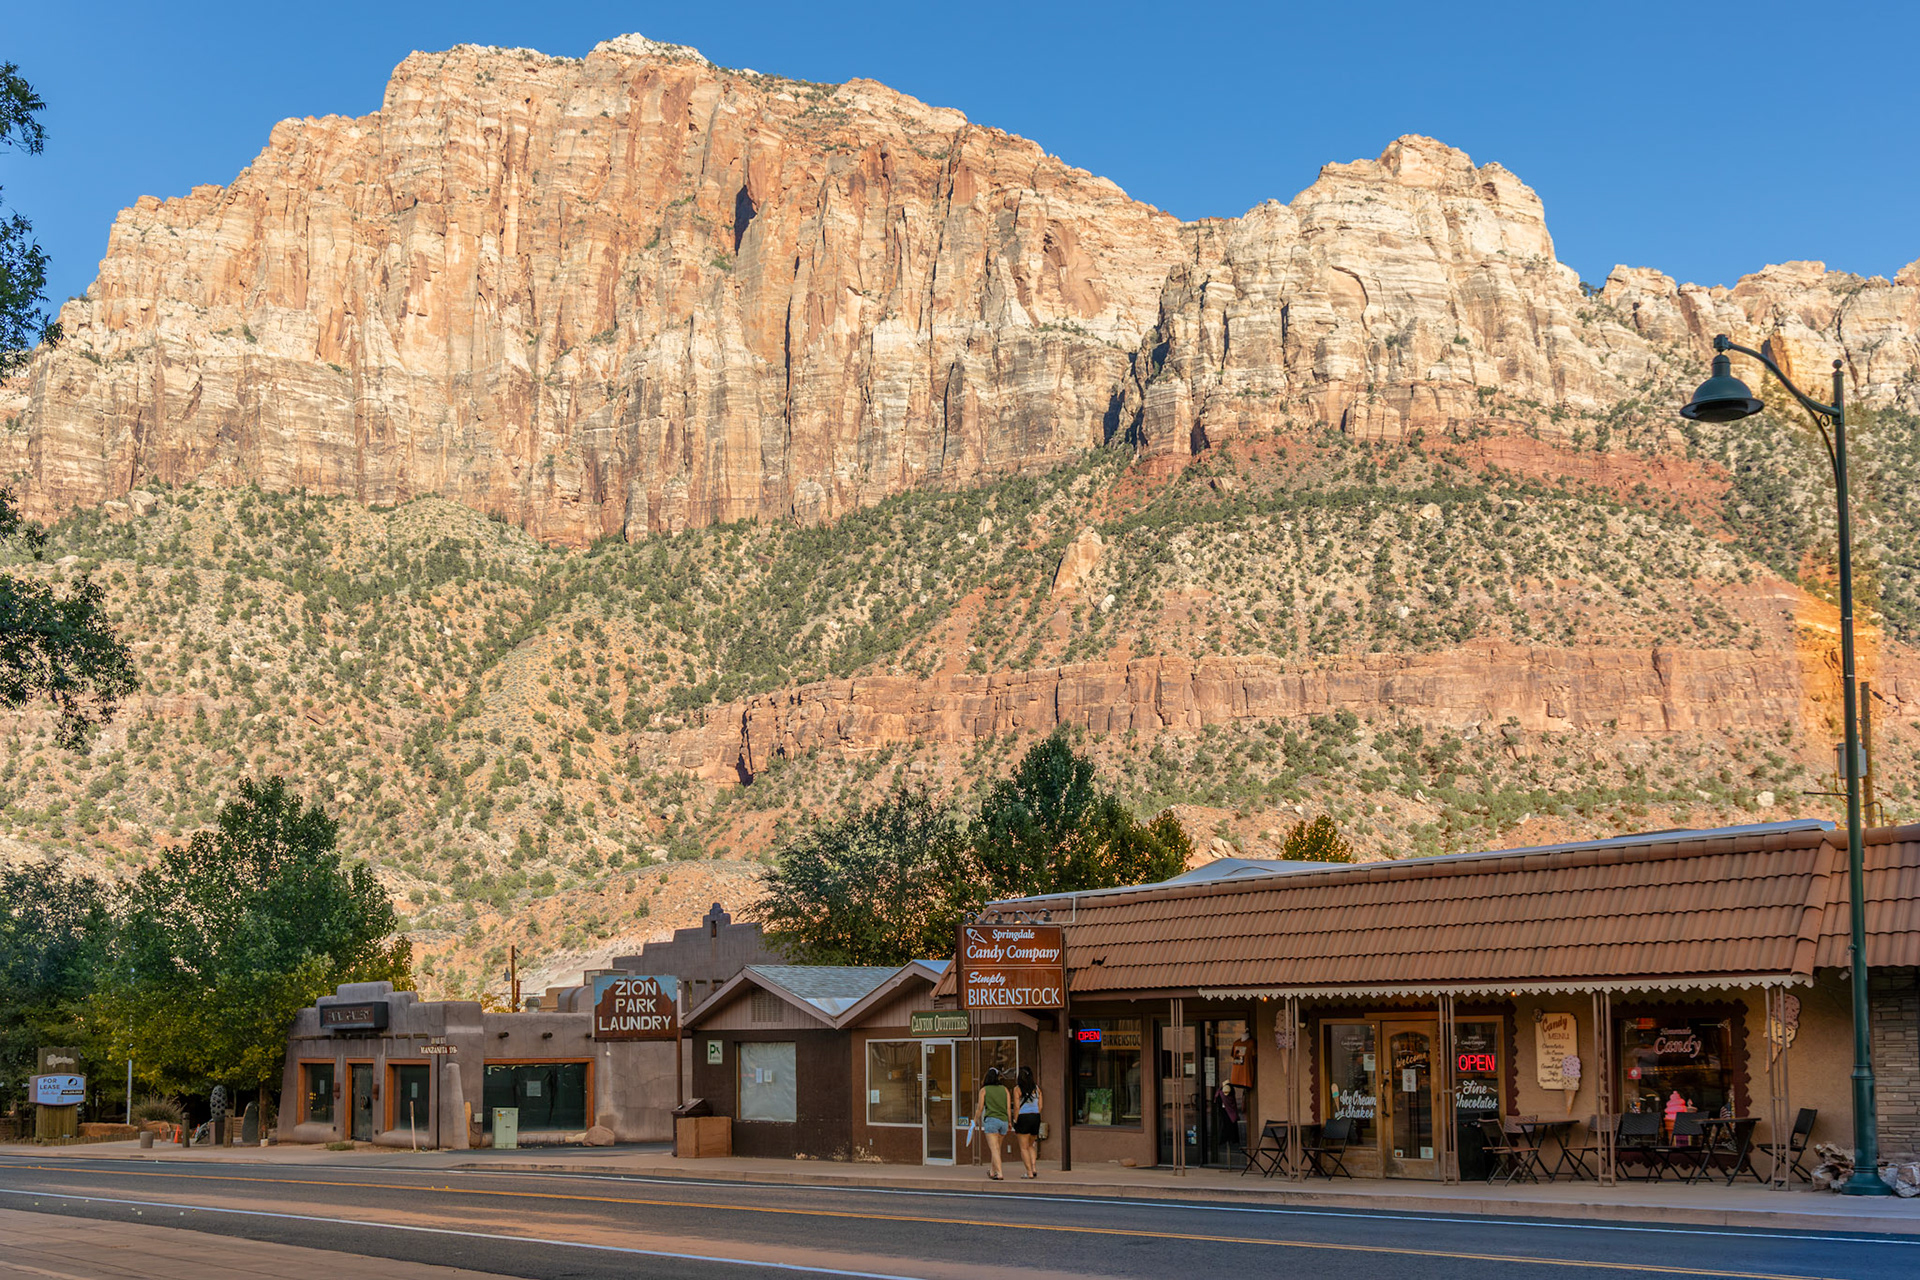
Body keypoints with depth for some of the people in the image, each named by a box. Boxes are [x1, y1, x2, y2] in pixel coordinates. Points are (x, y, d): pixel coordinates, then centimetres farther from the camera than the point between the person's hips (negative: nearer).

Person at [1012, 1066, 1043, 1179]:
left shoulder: (1018, 1089, -6)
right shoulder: (1037, 1088, 6)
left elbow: (1017, 1107, -9)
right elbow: (1040, 1106, 8)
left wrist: (1015, 1121, -4)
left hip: (1023, 1117, -5)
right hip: (1036, 1117, 5)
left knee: (1024, 1147, 3)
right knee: (1031, 1145, 19)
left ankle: (1029, 1172, -2)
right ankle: (1034, 1167, 2)